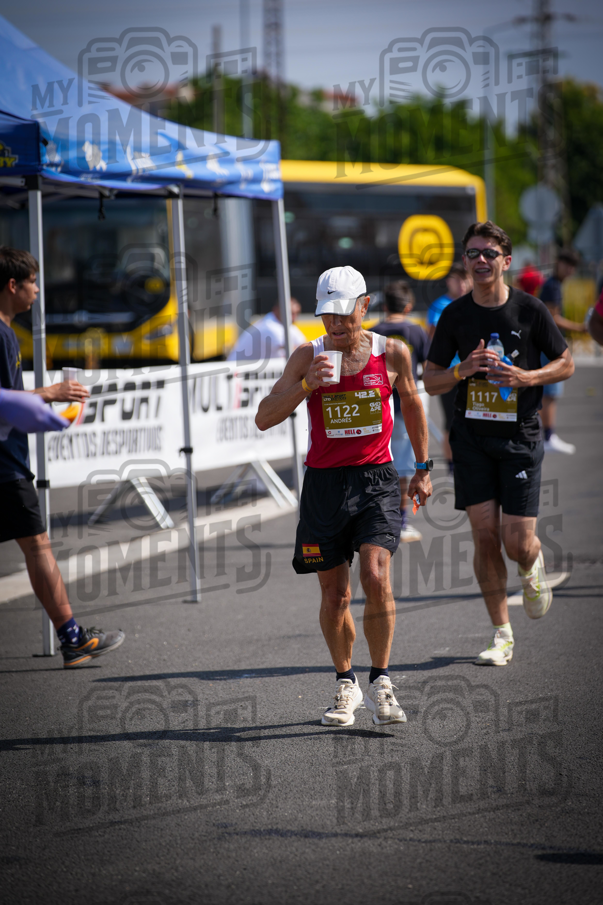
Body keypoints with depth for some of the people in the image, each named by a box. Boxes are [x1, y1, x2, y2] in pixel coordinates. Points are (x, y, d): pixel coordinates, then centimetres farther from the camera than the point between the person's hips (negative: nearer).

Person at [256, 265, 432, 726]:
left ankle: (380, 684, -5)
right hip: (325, 481, 1)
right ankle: (345, 685, 26)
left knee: (376, 578, -18)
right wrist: (306, 385, -24)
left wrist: (423, 469, 19)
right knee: (335, 594, 6)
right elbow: (264, 419, -9)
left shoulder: (393, 354, -1)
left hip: (377, 480, -1)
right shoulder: (308, 357, -3)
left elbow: (412, 405, 17)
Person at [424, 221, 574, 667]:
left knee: (517, 542, -6)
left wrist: (527, 377, -13)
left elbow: (565, 364, 5)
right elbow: (430, 381, 7)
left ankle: (534, 570, 32)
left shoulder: (530, 310, -4)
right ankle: (502, 635, 8)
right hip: (472, 437, 2)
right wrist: (464, 370, -14)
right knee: (485, 536, -3)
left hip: (520, 436, -2)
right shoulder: (455, 315, 2)